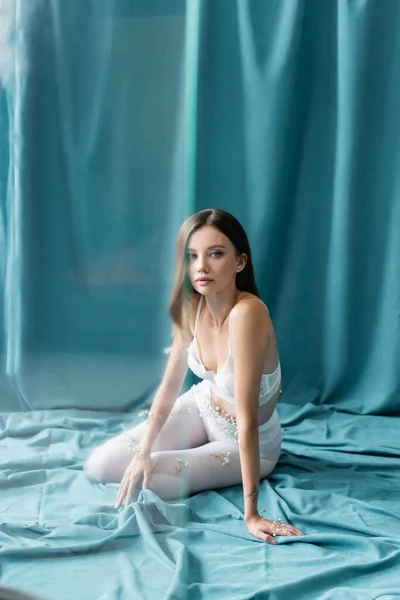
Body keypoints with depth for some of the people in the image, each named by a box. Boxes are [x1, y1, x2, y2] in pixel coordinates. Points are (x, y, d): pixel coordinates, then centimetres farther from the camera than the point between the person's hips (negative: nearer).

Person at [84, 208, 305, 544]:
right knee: (99, 465, 0)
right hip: (203, 407, 6)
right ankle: (194, 452, 23)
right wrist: (143, 451, -16)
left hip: (245, 441, -5)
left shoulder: (247, 312, -39)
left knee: (148, 483, -17)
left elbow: (247, 419, -40)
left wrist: (251, 514, -37)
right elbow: (170, 386, -7)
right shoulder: (192, 305, -16)